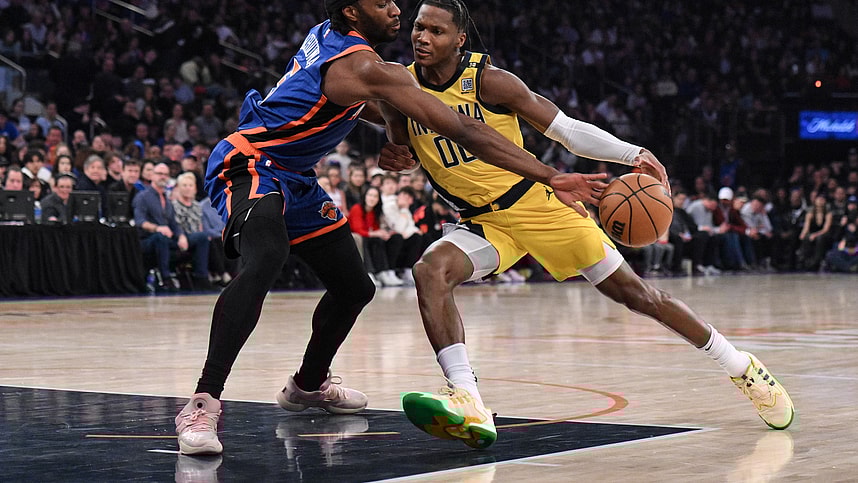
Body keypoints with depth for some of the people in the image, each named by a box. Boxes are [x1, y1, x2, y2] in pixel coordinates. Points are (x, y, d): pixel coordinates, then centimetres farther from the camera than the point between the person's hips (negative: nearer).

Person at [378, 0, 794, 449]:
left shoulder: (488, 80, -16)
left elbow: (564, 128, -11)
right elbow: (406, 147, 13)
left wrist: (634, 154, -19)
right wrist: (395, 158, -11)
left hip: (537, 205, -3)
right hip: (483, 222, 4)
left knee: (632, 292, 0)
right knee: (430, 270, -27)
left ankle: (741, 367, 17)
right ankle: (468, 406, -36)